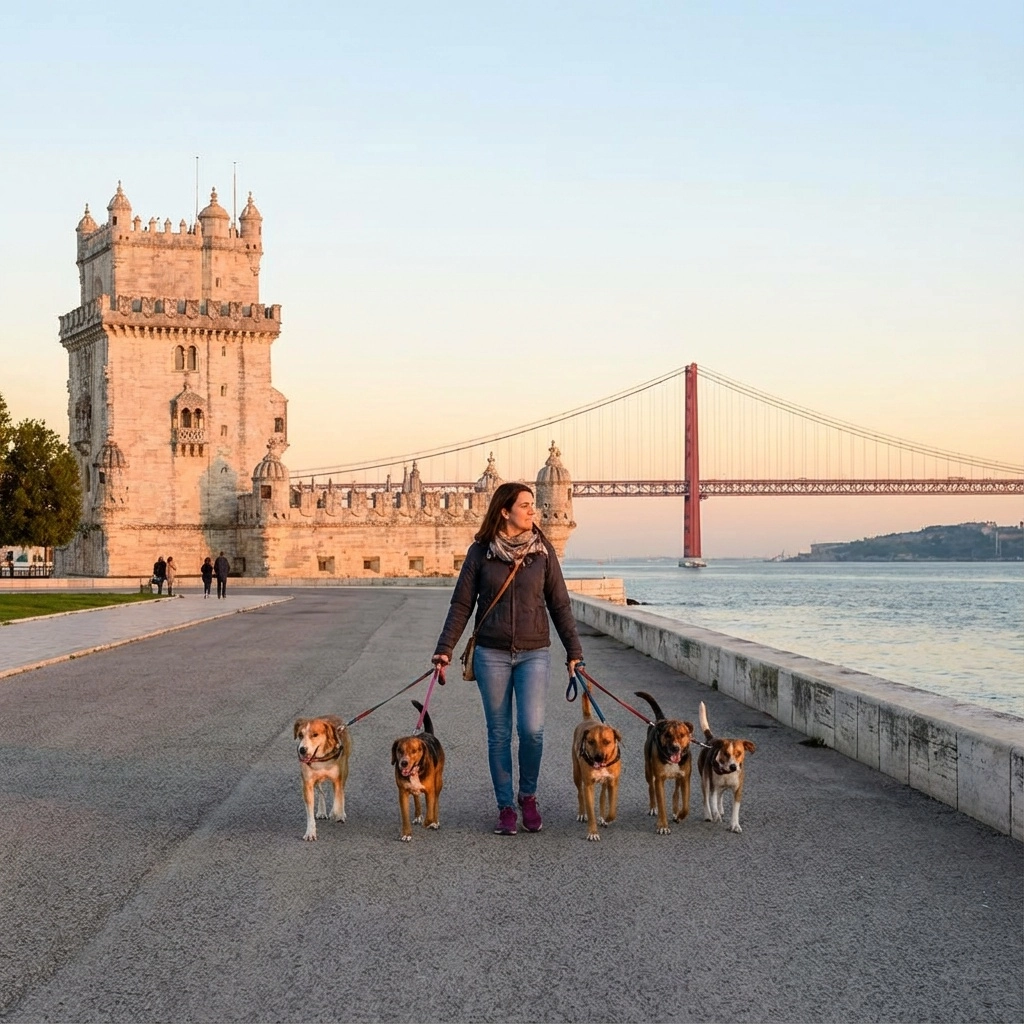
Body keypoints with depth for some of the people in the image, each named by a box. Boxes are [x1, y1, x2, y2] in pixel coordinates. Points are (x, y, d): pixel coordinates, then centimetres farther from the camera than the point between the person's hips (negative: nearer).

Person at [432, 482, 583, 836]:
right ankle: (505, 807, 15)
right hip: (492, 654, 0)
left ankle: (529, 796, 13)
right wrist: (445, 648, -4)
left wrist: (574, 652, 6)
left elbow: (559, 605, 6)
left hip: (534, 653, 0)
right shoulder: (480, 551, -1)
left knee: (532, 728, -11)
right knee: (499, 734, 4)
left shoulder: (543, 550, 2)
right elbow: (462, 604, 3)